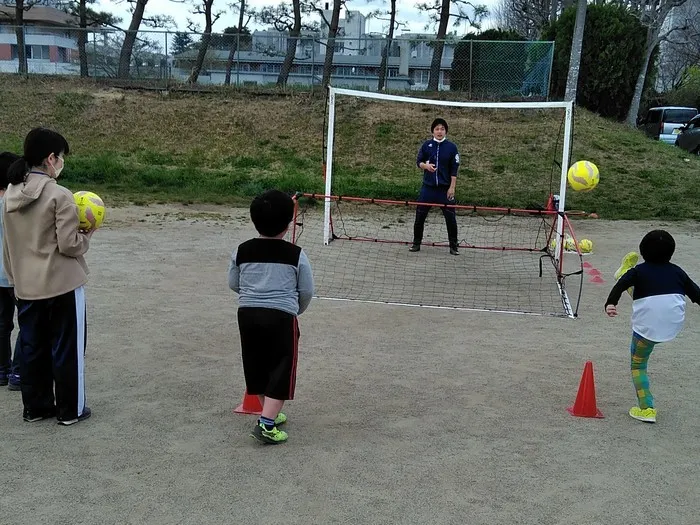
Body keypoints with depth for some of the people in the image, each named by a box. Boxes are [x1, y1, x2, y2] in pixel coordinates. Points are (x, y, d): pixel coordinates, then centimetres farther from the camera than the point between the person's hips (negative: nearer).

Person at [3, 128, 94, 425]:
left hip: (26, 287, 7)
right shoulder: (59, 196, -17)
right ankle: (70, 410, 15)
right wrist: (87, 234, 1)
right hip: (62, 285, -7)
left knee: (32, 347, 15)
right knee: (66, 348, 6)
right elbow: (69, 245, -17)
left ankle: (35, 407, 26)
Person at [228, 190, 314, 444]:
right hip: (281, 317, -4)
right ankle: (266, 424, -5)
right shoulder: (296, 255, -6)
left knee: (257, 366, 18)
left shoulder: (241, 251, 2)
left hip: (248, 314, 4)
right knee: (281, 369, 4)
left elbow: (233, 284, 14)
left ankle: (270, 414, 33)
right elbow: (307, 291, 2)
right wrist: (296, 310, 22)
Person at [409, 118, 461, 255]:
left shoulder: (451, 147, -2)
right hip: (428, 187, 2)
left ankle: (454, 245, 14)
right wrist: (426, 166, -14)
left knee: (450, 217, 1)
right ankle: (416, 243, 19)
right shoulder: (426, 145, 3)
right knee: (420, 216, 5)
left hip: (445, 188, -2)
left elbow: (454, 170, -2)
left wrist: (452, 187, -7)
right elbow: (419, 162, 9)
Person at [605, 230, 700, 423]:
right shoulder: (677, 271, 6)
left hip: (646, 329, -4)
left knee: (638, 366, 14)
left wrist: (609, 304, -33)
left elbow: (619, 287, -19)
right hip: (674, 326, 5)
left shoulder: (639, 271, -2)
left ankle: (647, 410, 9)